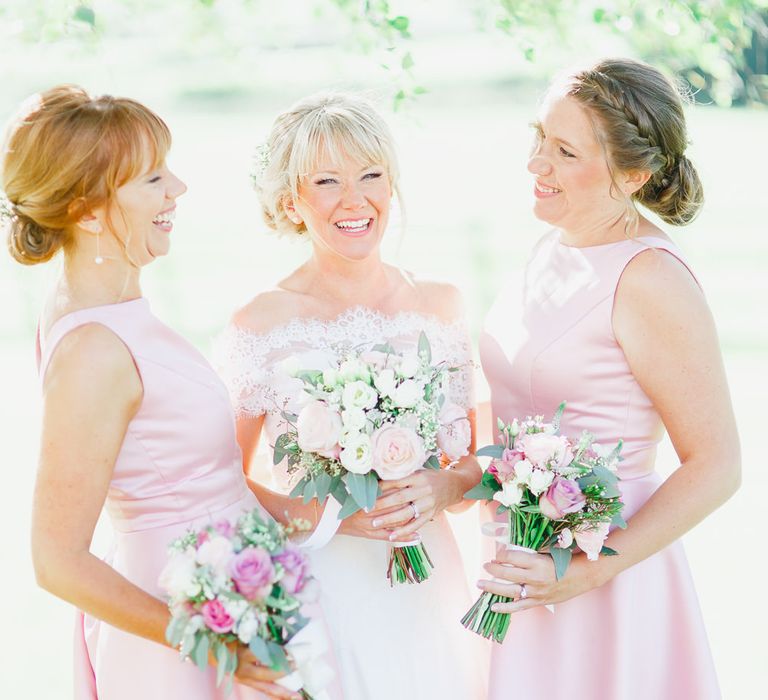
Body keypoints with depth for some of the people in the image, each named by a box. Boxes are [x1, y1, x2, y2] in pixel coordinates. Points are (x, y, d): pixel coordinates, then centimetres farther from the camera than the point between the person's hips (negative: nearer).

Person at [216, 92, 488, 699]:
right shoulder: (260, 325, -9)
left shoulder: (440, 305, 2)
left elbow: (480, 456, 8)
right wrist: (333, 516, -17)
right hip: (319, 586, -3)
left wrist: (445, 488, -13)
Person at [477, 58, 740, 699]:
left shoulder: (651, 282, -20)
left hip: (605, 583, -8)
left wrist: (587, 572, -22)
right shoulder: (555, 245, 4)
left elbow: (715, 467, -18)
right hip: (525, 560, 8)